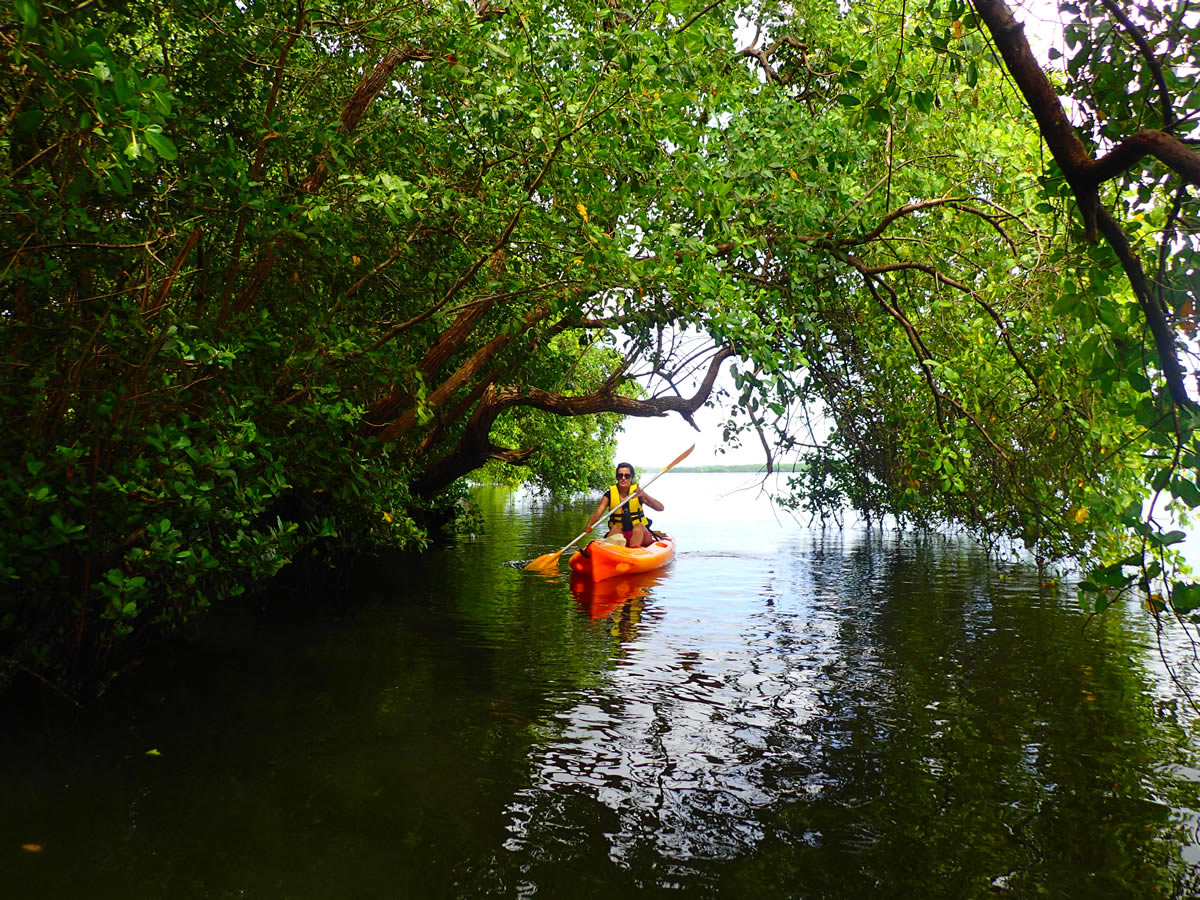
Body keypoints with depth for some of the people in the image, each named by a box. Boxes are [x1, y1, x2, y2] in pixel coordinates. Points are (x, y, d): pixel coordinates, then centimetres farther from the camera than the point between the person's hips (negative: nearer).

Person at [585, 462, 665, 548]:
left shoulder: (637, 492, -4)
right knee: (615, 528, -28)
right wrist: (589, 525, -35)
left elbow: (660, 508, -13)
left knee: (639, 526, -30)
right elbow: (597, 513, -14)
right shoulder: (609, 494, -2)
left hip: (640, 535, -1)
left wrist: (644, 496, -30)